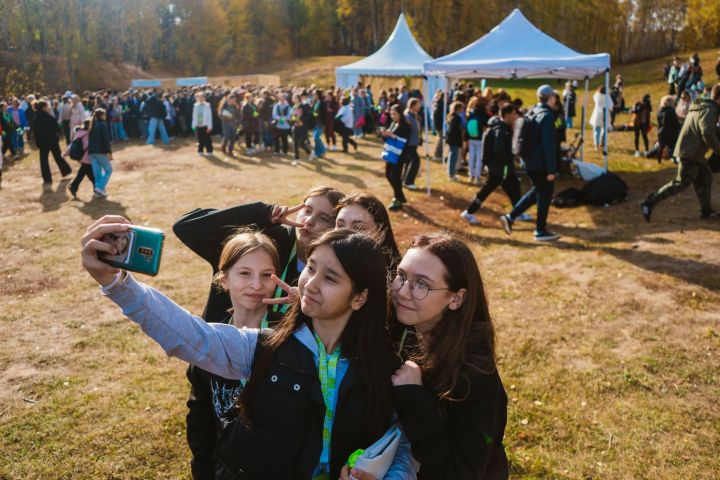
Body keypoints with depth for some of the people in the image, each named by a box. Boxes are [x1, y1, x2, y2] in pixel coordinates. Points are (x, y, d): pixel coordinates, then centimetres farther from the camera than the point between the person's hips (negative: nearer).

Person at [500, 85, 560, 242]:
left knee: (537, 191, 21)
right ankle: (541, 231, 14)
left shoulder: (532, 113, 9)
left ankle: (510, 217, 13)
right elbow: (549, 145, -21)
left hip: (530, 161, 8)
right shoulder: (547, 116, -17)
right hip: (541, 163, -8)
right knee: (544, 195, 5)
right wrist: (552, 169, -19)